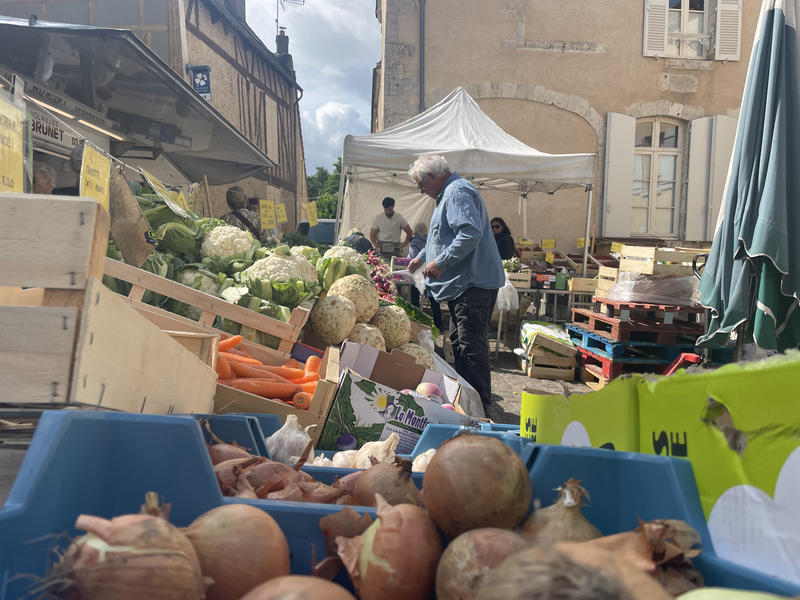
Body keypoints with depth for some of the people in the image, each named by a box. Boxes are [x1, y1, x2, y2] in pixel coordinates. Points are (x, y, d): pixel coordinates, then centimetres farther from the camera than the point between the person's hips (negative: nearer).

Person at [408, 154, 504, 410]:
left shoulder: (458, 192, -13)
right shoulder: (449, 193, 22)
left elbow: (471, 234, -27)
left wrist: (440, 263, -23)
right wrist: (423, 256, 34)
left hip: (473, 282, -12)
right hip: (462, 283, 12)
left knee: (471, 344, -9)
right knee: (460, 341, 17)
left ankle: (480, 402, -3)